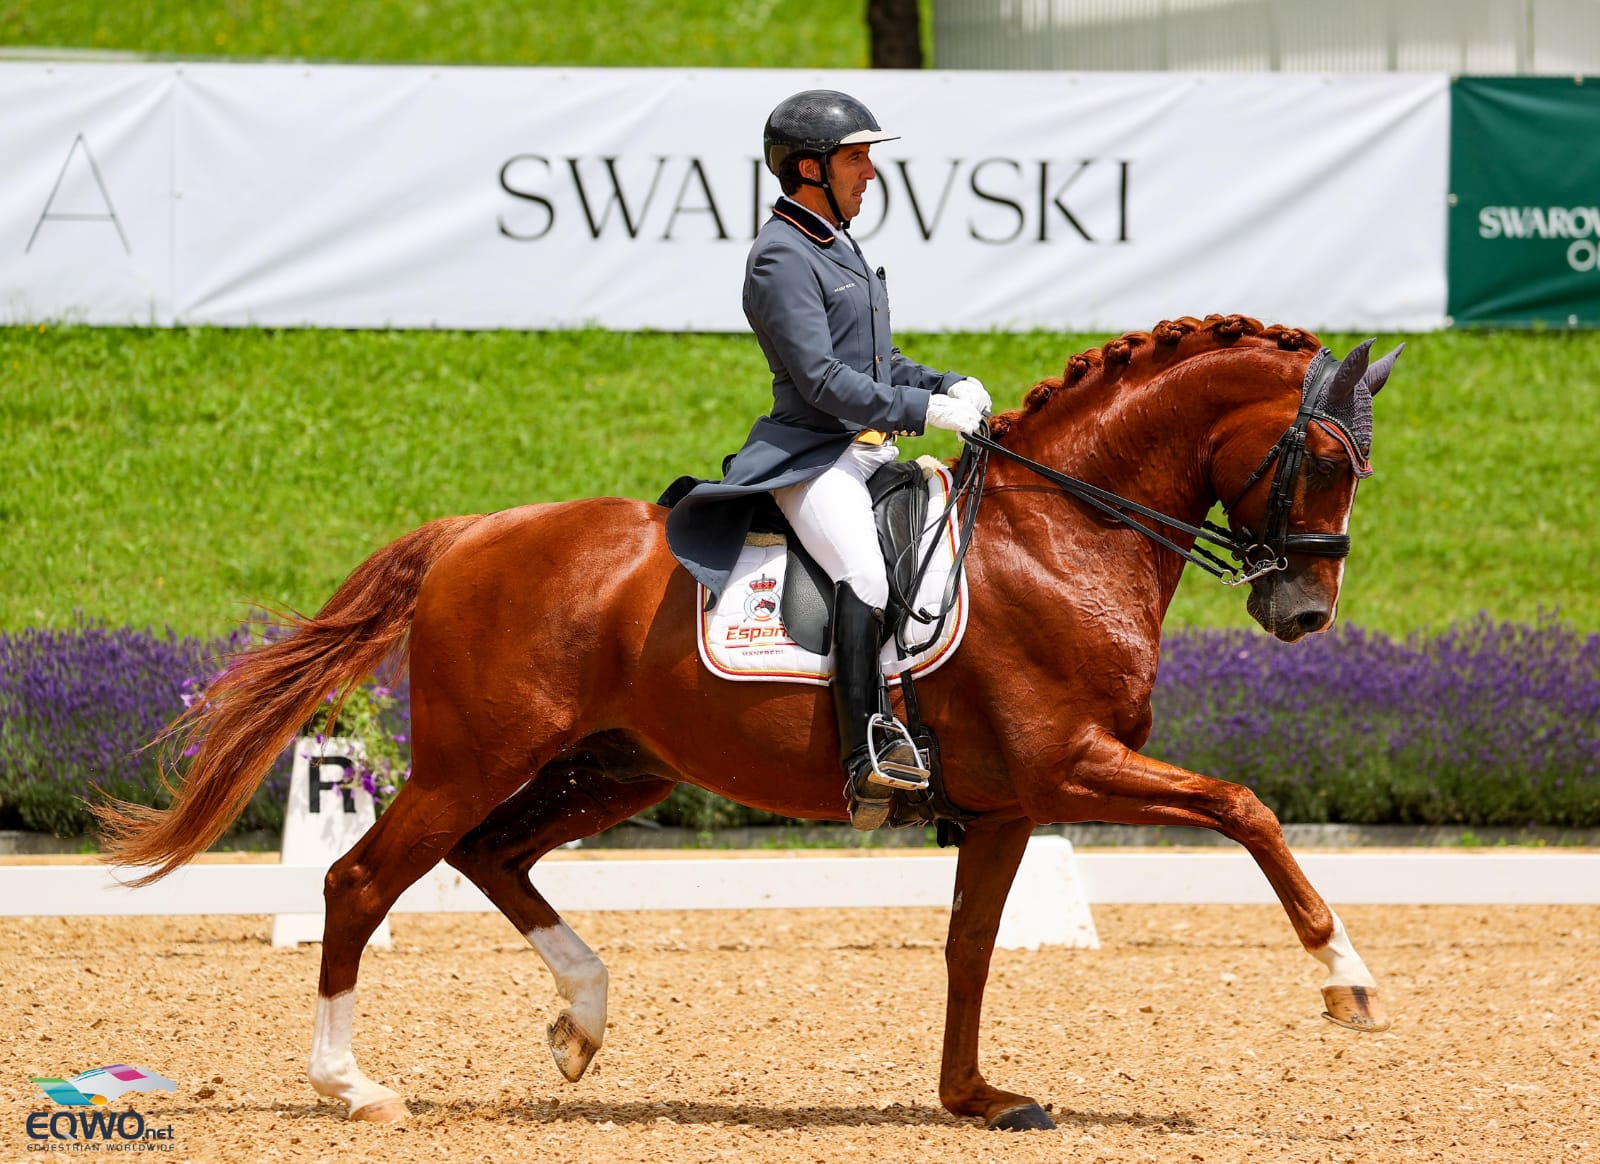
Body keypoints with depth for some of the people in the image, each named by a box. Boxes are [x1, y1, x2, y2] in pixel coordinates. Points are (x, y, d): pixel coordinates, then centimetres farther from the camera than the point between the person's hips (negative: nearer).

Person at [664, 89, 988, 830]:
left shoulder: (837, 248, 21)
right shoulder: (782, 259, -11)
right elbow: (822, 379, -19)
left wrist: (948, 386, 11)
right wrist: (922, 410, -19)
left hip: (871, 451, 11)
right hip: (810, 456, -11)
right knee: (864, 572, -32)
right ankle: (869, 757, -41)